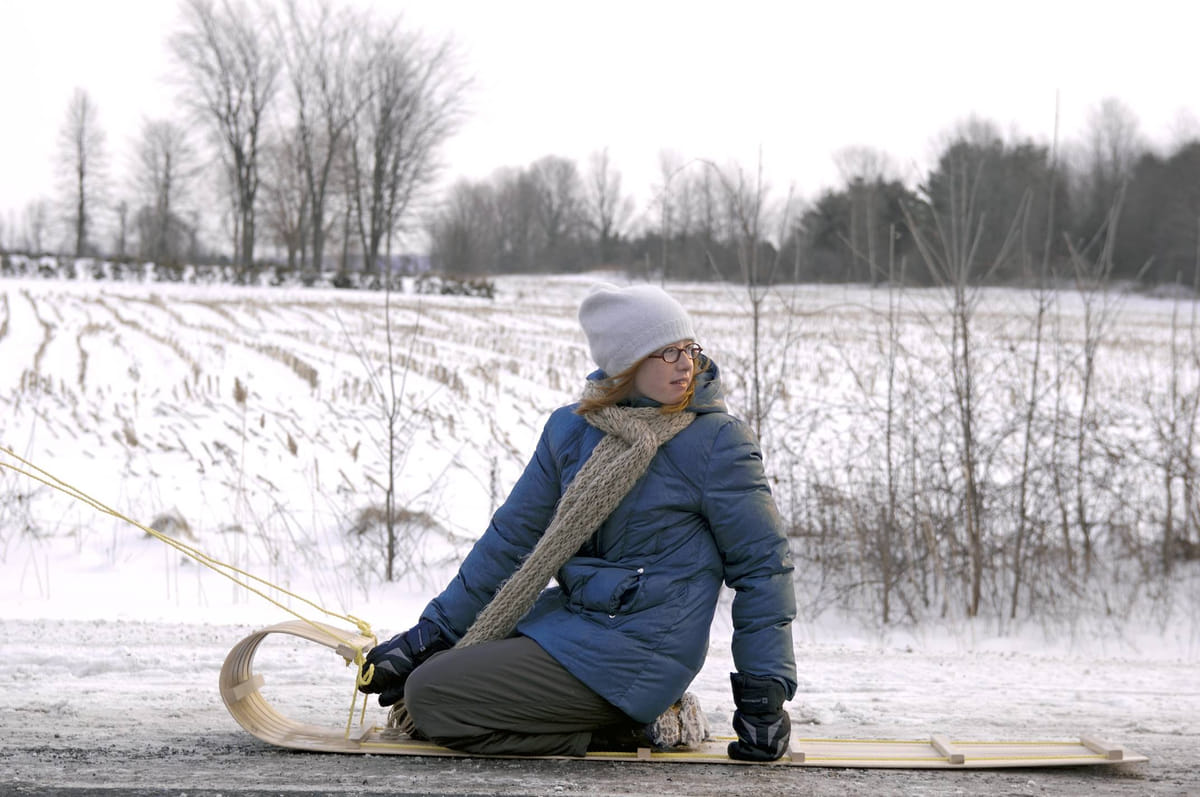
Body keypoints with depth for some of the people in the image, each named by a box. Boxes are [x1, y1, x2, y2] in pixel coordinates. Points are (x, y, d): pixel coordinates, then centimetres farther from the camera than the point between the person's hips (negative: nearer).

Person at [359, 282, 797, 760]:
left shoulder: (718, 442, -12)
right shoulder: (572, 428, 4)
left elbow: (762, 564, -8)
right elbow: (512, 538, 10)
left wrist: (765, 695, -10)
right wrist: (431, 633, 10)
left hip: (633, 649, -7)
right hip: (571, 615, 7)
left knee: (429, 698, -13)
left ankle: (629, 726, -3)